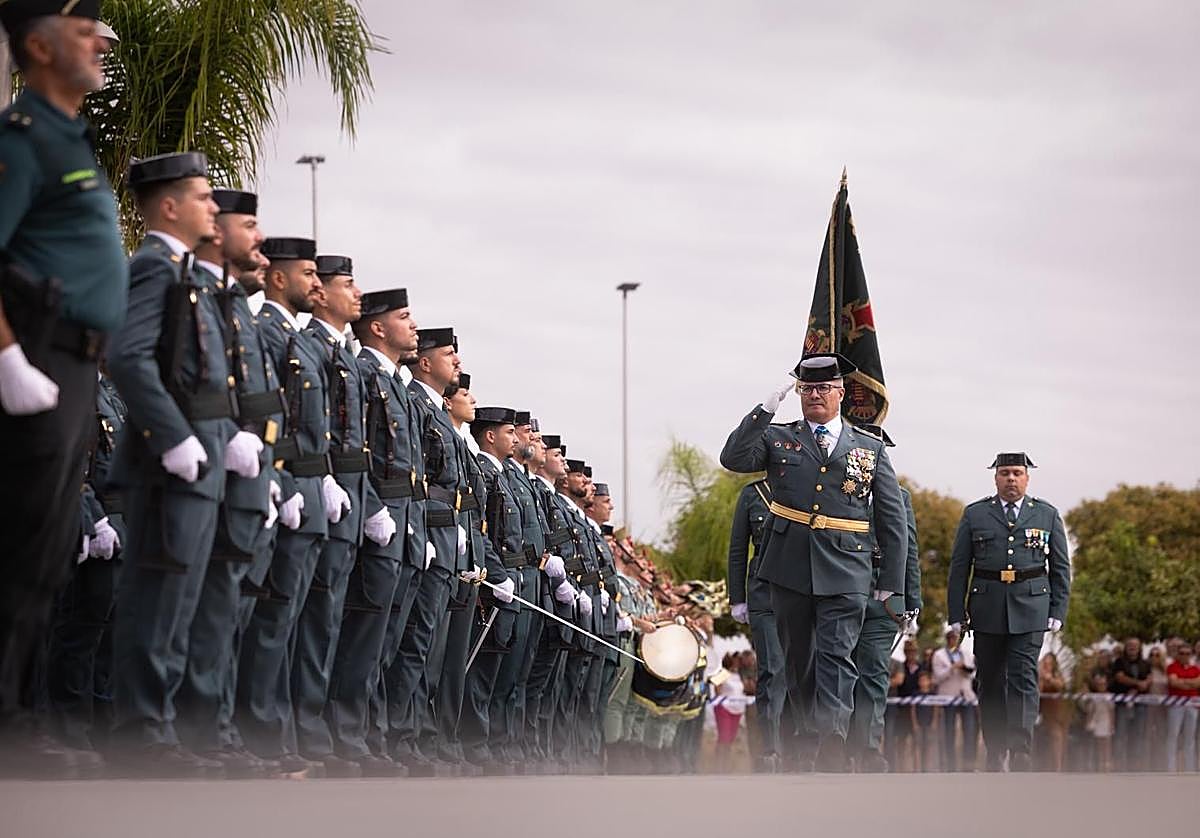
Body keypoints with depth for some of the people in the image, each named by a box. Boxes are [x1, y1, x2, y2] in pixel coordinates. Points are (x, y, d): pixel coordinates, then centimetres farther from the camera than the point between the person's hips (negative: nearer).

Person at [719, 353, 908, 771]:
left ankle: (832, 753, -23)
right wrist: (765, 411, -15)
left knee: (836, 658, -13)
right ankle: (813, 734, 26)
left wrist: (891, 579, 7)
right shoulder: (777, 439, 9)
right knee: (798, 659, 11)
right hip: (789, 571, 2)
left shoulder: (870, 448, 9)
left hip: (845, 575, -2)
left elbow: (893, 521, 11)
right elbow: (733, 459, -9)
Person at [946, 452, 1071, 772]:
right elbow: (959, 566, 8)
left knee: (1023, 678, -12)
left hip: (1030, 610, -1)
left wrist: (1058, 611, 2)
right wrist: (956, 613, 1)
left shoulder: (1047, 515, 9)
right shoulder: (975, 515, 9)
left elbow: (1060, 567, 11)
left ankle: (1020, 750, -16)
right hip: (987, 610, 1)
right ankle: (995, 752, 12)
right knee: (991, 682, 5)